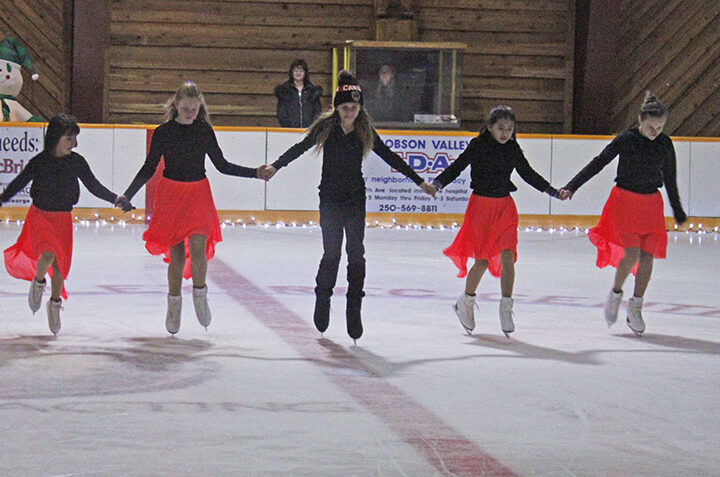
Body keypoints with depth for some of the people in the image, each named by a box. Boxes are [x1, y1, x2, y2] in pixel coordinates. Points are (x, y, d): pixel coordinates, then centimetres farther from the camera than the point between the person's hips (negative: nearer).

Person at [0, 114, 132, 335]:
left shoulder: (77, 162, -4)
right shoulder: (39, 162, -10)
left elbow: (94, 186, 6)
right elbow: (18, 183, -1)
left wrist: (117, 199, 0)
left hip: (63, 217, 3)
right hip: (40, 215, -3)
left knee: (60, 264, 4)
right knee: (48, 254, -24)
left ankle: (55, 302, 28)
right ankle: (38, 282, 8)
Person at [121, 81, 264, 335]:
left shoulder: (204, 131, 1)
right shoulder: (163, 133, -3)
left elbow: (222, 165, 10)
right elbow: (148, 169, 4)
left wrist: (256, 173, 5)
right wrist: (127, 195, -3)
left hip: (198, 194, 1)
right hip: (171, 194, -1)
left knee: (197, 248, -16)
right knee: (176, 254, -1)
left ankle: (200, 294, 6)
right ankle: (174, 303, 15)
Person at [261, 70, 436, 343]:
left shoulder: (365, 131, -1)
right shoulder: (326, 126, -5)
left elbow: (390, 157, 7)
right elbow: (301, 147, 0)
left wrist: (420, 181, 9)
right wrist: (275, 167, -9)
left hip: (356, 200, 1)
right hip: (330, 199, -1)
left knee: (356, 254, -4)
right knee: (331, 253, -4)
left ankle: (354, 310, -1)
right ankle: (323, 300, 17)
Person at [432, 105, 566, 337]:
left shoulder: (513, 149, 5)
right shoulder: (478, 146, -7)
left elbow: (528, 174, 17)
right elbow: (457, 166, -8)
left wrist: (552, 191, 17)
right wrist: (438, 183, -23)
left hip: (505, 206, 3)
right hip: (481, 204, -3)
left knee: (507, 256, -9)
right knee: (483, 260, -2)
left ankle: (506, 308, -1)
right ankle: (466, 302, 20)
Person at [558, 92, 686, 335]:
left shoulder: (665, 143, 1)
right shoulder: (626, 139, -11)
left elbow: (669, 178, 13)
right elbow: (598, 163, -10)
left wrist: (677, 210, 21)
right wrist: (572, 187, -17)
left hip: (652, 203, 4)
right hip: (625, 199, -4)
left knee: (647, 255, -3)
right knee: (632, 253, -16)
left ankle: (635, 308, 8)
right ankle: (615, 294, 9)